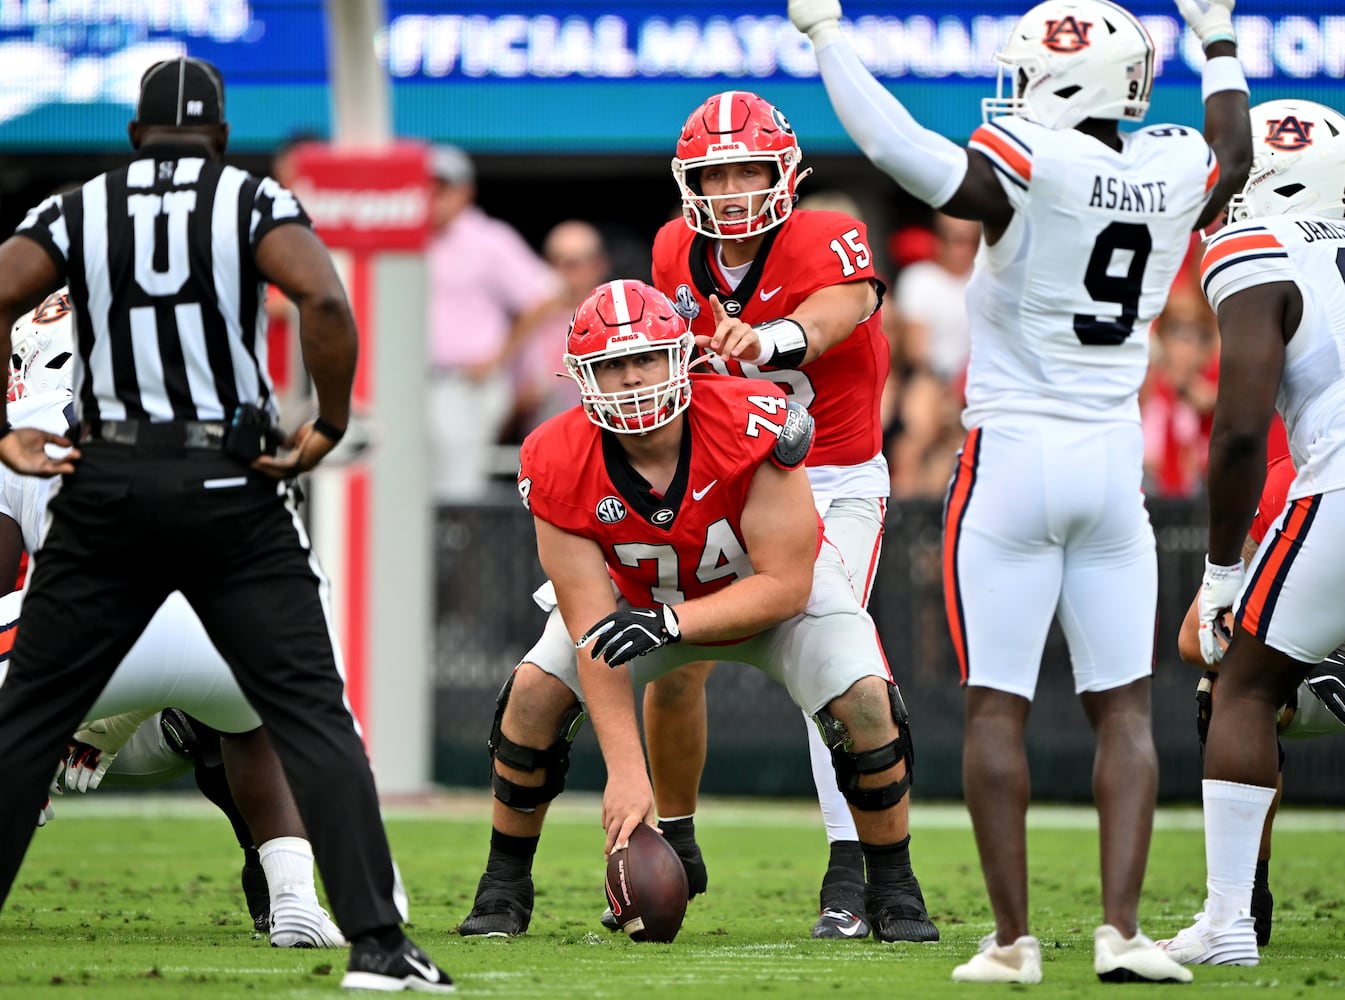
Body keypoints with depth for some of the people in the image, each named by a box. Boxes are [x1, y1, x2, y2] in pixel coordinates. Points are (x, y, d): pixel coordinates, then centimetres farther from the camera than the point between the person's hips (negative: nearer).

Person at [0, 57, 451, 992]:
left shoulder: (80, 210, 8)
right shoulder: (254, 202, 3)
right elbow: (325, 301, -15)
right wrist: (329, 429, -5)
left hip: (107, 490, 1)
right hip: (229, 486, -1)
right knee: (311, 714, 1)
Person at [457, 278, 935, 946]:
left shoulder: (751, 428, -37)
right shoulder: (561, 466, -30)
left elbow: (786, 585, -32)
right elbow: (594, 634, -28)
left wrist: (670, 623, -45)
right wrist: (624, 772, -35)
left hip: (775, 587, -2)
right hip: (638, 594, 2)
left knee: (865, 701, -23)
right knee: (535, 692, -16)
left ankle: (893, 889, -1)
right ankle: (505, 888, 3)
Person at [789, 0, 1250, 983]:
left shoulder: (1032, 171, -15)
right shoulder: (1178, 173, 2)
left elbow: (899, 149, -25)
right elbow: (1235, 154, 26)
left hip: (1012, 457, -4)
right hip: (1114, 459, 4)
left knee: (997, 707, 2)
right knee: (1126, 708, 8)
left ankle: (1012, 937, 1)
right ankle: (1122, 928, -2)